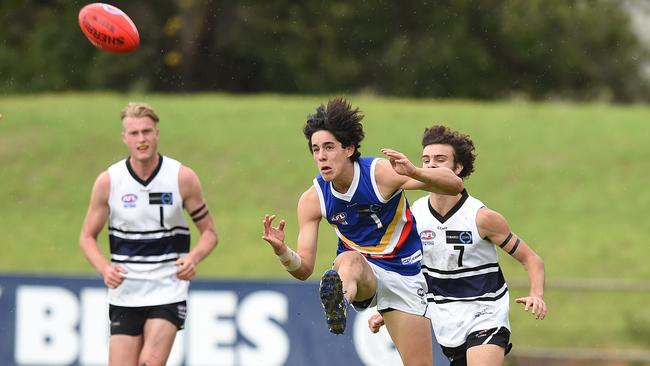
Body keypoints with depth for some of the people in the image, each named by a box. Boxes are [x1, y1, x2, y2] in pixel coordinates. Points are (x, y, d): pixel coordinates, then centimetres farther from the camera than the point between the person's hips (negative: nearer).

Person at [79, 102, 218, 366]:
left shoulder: (183, 178, -4)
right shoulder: (108, 181, -3)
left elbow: (209, 232, 5)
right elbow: (87, 236, 6)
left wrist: (193, 258, -17)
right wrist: (104, 268, -13)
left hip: (168, 290, -1)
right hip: (124, 293, 1)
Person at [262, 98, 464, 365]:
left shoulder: (383, 173, -18)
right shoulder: (312, 200, -10)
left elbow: (454, 185, -24)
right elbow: (304, 269, -8)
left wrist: (414, 173, -44)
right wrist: (283, 252, -31)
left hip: (403, 273, 1)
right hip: (362, 273, -1)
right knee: (348, 260, -39)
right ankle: (340, 301, -75)